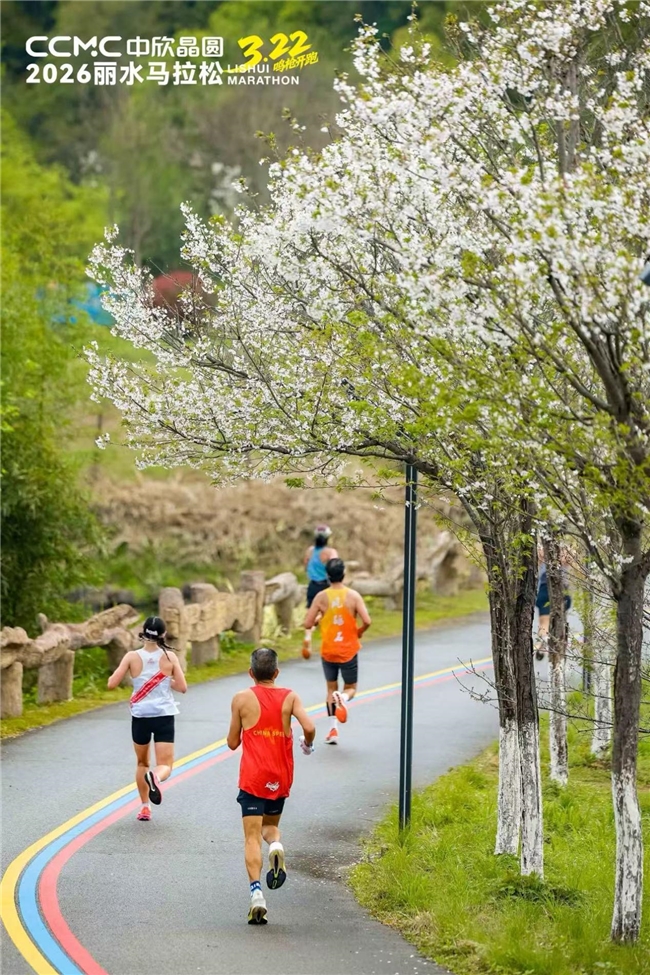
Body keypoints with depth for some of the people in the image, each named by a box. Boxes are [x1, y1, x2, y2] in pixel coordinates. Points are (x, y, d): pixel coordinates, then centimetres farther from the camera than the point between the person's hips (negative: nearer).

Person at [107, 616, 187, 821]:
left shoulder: (132, 657, -6)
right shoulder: (170, 657, -5)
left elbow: (112, 684, -9)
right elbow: (182, 687, -2)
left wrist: (115, 672, 12)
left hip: (140, 717, 1)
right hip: (164, 717, -1)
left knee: (142, 763, 22)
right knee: (165, 766, 0)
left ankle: (145, 807, 23)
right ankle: (155, 776, -35)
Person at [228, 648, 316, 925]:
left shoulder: (242, 699, -2)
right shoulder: (289, 697, 1)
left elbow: (233, 743, 4)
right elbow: (309, 727, -13)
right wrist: (308, 744, 8)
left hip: (253, 779, -2)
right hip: (281, 778, 2)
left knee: (252, 837, -2)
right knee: (270, 825, 23)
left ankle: (256, 893, -18)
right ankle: (276, 845, -13)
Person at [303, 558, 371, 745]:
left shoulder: (321, 597, -7)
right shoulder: (353, 596, -10)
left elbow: (308, 623, -7)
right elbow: (367, 621, -17)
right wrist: (359, 631, 5)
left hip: (328, 651, 1)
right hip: (349, 650, -1)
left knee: (331, 689, 17)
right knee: (350, 688, 12)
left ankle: (334, 728, 7)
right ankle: (343, 698, -25)